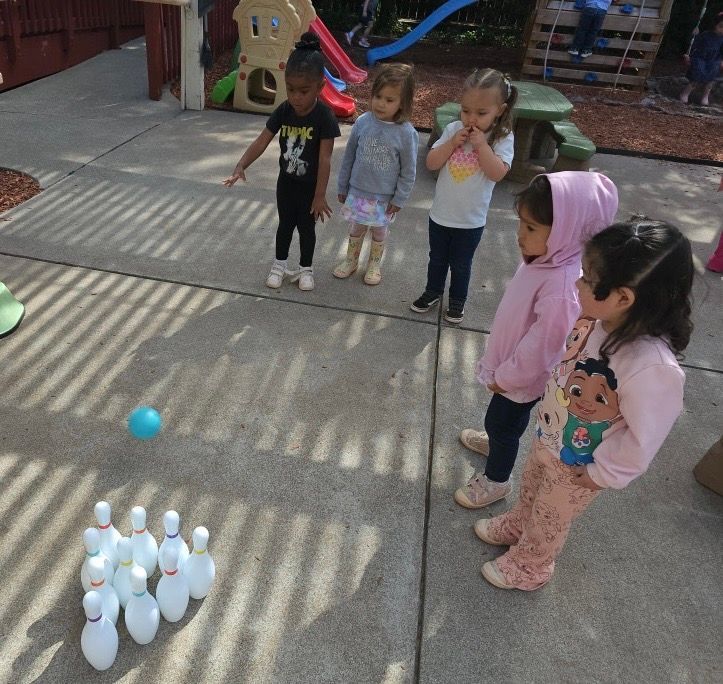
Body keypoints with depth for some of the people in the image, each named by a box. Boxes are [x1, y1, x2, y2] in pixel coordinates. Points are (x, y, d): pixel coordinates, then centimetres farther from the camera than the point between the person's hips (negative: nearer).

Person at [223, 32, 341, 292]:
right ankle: (279, 265, 37)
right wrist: (240, 166, -26)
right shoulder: (283, 111, -12)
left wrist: (320, 195, -22)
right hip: (286, 181, 4)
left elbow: (325, 159, -23)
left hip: (310, 185, -3)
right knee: (285, 224, 18)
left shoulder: (324, 117, -24)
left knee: (306, 227, 13)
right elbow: (261, 142, -12)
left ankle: (305, 269, 33)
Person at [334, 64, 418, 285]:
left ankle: (374, 264, 40)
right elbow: (349, 157, 0)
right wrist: (343, 186, 5)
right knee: (357, 227, 18)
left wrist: (399, 199, -7)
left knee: (379, 231, 17)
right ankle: (351, 261, 40)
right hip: (358, 190, 2)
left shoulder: (406, 133, -19)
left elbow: (408, 171, -9)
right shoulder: (363, 122, -11)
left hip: (385, 196, -2)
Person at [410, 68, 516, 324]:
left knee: (461, 264, 16)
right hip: (441, 213, 3)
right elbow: (431, 163, -10)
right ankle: (433, 291, 45)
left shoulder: (503, 138, -13)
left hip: (471, 219, -2)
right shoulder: (453, 130, -7)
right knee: (437, 258, 22)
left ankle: (457, 301, 37)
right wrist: (453, 142, -21)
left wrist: (481, 144, -27)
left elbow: (498, 173, -25)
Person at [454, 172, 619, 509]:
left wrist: (503, 377, -15)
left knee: (503, 423, 16)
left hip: (523, 377, -7)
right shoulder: (545, 259, -12)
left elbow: (539, 349, -30)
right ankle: (495, 440, 61)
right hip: (510, 365, 7)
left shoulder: (561, 288, -39)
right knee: (500, 418, 32)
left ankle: (496, 480, 40)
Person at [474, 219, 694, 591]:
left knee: (549, 521, 23)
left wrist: (600, 475, -16)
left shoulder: (653, 367, -39)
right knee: (529, 493, 33)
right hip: (547, 438, 6)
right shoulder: (600, 321, -20)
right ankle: (515, 525, 64)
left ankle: (528, 568, 53)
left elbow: (643, 439, -28)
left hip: (575, 468, -5)